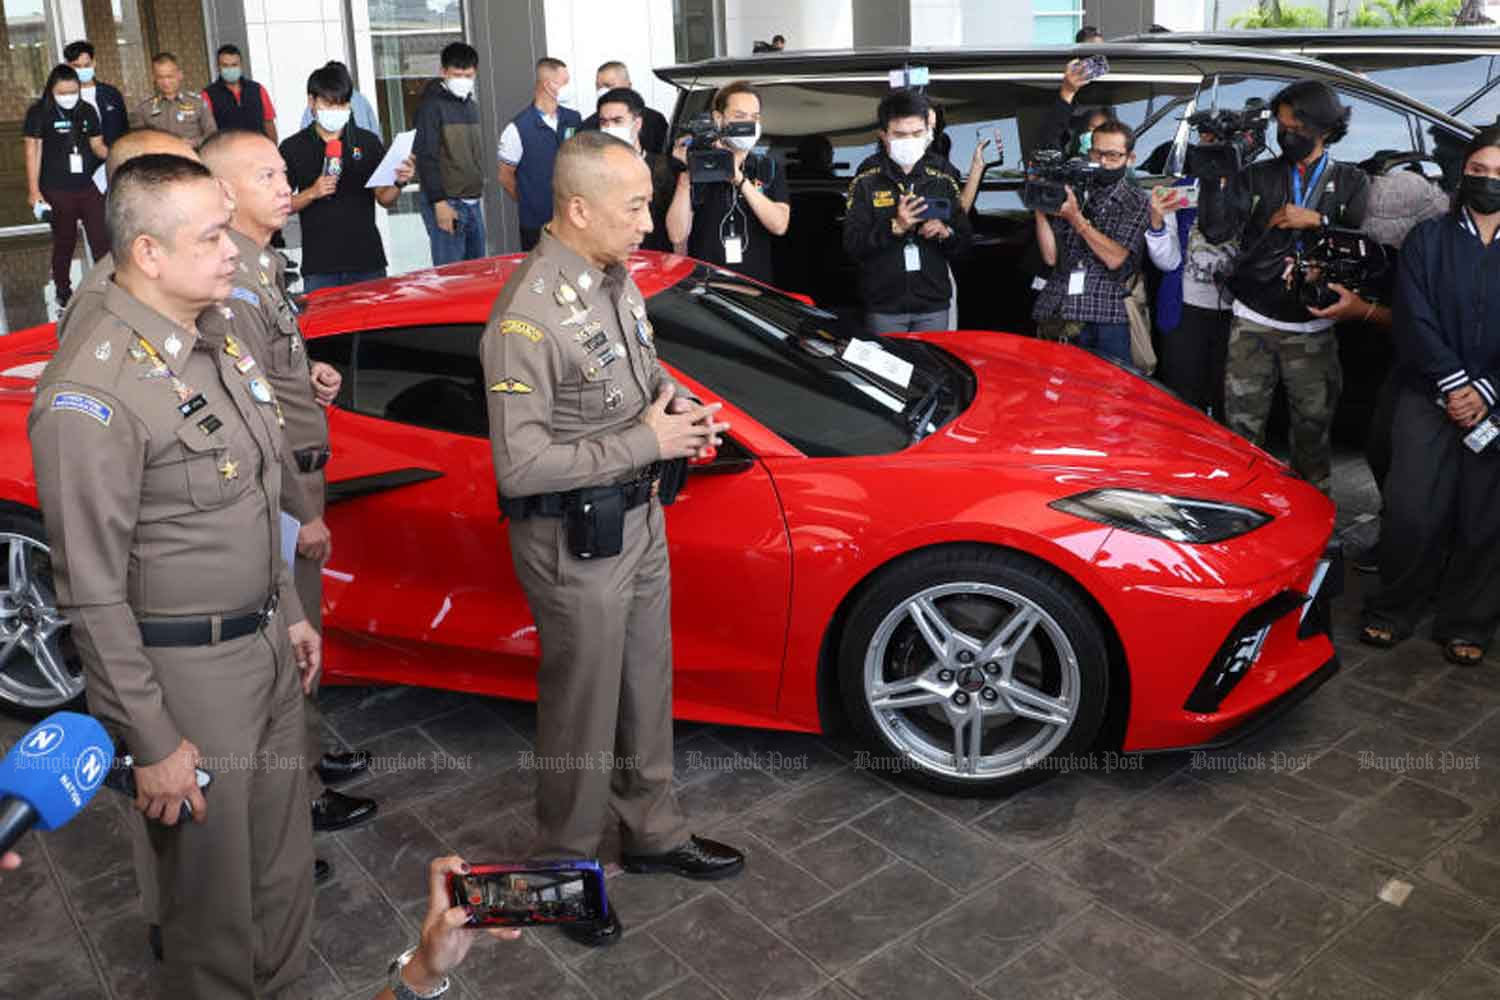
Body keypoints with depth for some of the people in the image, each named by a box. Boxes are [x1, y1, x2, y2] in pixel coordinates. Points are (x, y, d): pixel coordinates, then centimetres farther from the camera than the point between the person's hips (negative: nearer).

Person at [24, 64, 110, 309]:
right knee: (64, 242, 8)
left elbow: (97, 145, 12)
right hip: (57, 191, -3)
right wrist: (34, 191, -9)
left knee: (102, 238, -1)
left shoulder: (87, 110, 5)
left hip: (89, 187, 3)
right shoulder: (39, 112, -5)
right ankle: (63, 291, 22)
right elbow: (33, 152, -5)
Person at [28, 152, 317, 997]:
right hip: (186, 673, -8)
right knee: (215, 882, 10)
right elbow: (93, 592, -19)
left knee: (284, 859, 22)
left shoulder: (215, 336, 6)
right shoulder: (94, 392, -21)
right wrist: (152, 739, -17)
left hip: (267, 646, 8)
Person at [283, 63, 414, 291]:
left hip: (367, 260, 1)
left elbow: (385, 199, 6)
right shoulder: (292, 148, 4)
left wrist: (399, 182, -15)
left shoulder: (368, 142, 7)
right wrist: (311, 193, -12)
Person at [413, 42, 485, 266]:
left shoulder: (472, 104, 16)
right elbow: (426, 158, -13)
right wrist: (439, 202, -19)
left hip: (473, 203, 7)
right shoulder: (432, 105, -8)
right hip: (446, 203, -7)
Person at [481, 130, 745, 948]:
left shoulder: (616, 278, 3)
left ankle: (653, 835, 41)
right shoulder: (528, 318, -24)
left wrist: (679, 405, -2)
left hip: (640, 520, 8)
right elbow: (520, 466, -26)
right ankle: (565, 867, 30)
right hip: (576, 543, -8)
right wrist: (646, 441, -22)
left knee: (647, 689, 21)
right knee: (584, 712, 8)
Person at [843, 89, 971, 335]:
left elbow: (964, 241, 10)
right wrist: (895, 227, -21)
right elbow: (852, 245, -8)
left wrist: (945, 233, -11)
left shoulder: (942, 180, 9)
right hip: (884, 308, -2)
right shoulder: (866, 183, 1)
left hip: (934, 306, 2)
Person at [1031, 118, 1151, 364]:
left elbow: (1115, 258, -7)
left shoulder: (1138, 202, 6)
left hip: (1104, 319, -2)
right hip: (1054, 315, 2)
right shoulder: (1071, 194, 13)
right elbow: (1051, 257, 5)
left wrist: (1076, 219, -12)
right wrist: (1040, 209, -4)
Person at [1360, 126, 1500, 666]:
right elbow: (1414, 320, -1)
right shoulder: (1427, 238, 8)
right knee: (1412, 512, -6)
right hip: (1429, 395, 0)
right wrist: (1452, 383, -11)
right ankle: (1393, 611, 13)